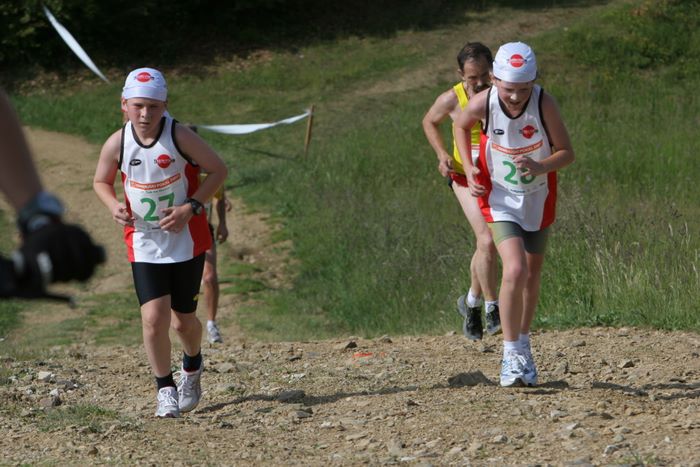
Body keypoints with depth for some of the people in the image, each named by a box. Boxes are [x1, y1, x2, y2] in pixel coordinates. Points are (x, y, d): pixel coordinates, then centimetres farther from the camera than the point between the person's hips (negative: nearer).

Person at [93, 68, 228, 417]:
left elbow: (218, 169, -6)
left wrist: (191, 207, -17)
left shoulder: (180, 137, -17)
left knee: (183, 320, 8)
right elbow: (101, 182, 8)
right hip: (144, 243, 1)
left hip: (186, 239, -1)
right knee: (154, 318, -14)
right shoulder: (117, 144, -11)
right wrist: (114, 206, -13)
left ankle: (192, 367, 43)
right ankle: (165, 389, 6)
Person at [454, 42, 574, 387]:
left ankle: (523, 345, 35)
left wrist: (541, 167, -36)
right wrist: (469, 169, -10)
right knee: (515, 270, -19)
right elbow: (460, 126, 1)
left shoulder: (544, 104, -25)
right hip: (500, 198, -2)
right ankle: (511, 353, -8)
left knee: (532, 274, 15)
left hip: (538, 198, 2)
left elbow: (566, 153, -16)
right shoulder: (482, 104, -23)